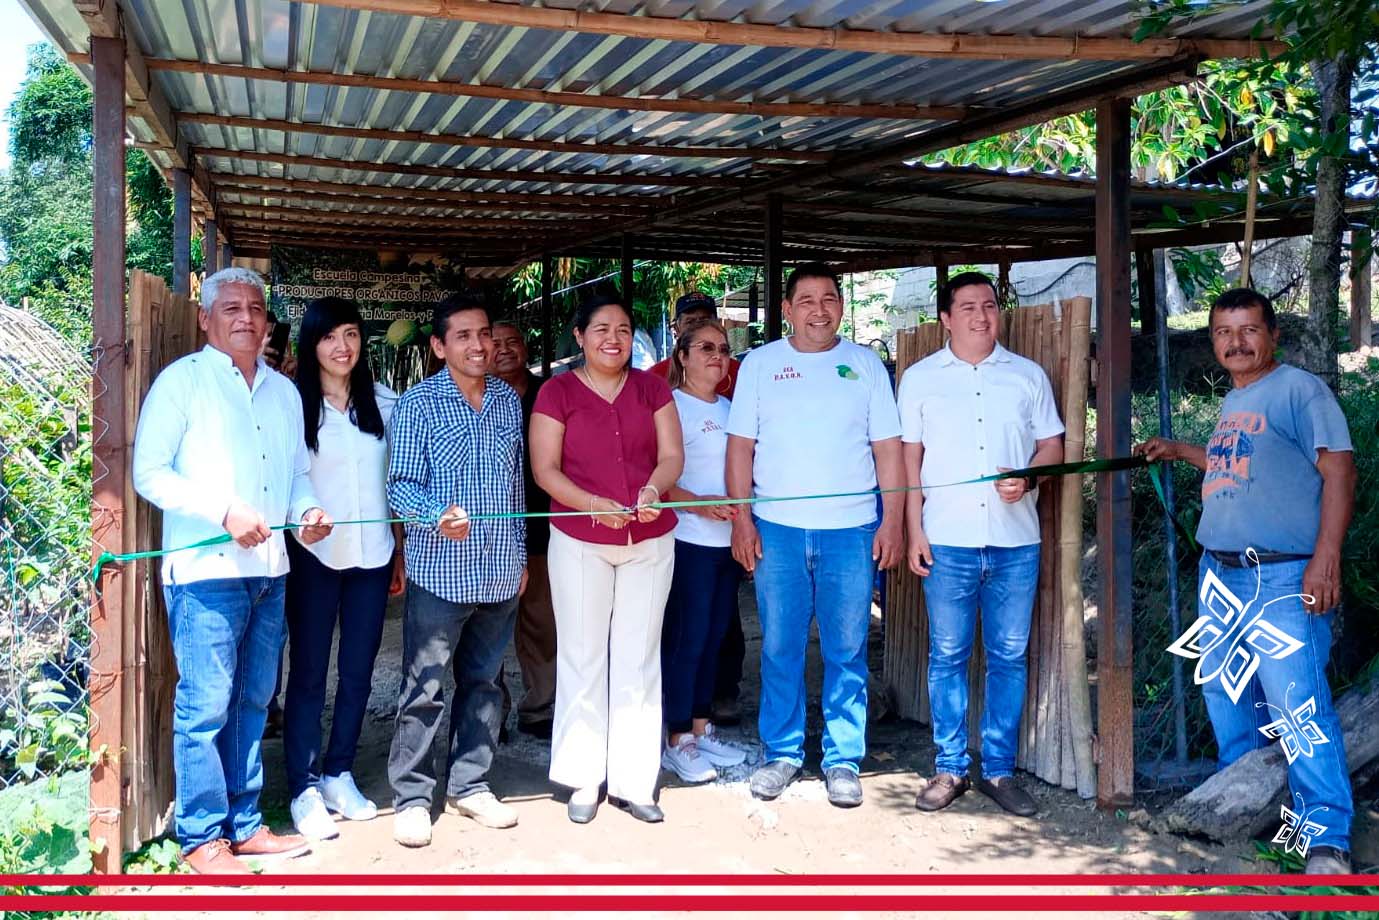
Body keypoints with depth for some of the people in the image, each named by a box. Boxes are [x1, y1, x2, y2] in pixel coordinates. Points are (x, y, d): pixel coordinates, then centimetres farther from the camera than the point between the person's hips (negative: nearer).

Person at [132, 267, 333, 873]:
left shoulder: (284, 391, 17)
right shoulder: (183, 379, -1)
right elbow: (150, 472, -7)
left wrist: (307, 510, 0)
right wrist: (224, 511, -16)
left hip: (270, 570, 6)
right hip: (206, 568, -6)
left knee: (252, 702, 12)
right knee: (205, 705, -4)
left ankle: (245, 823, 23)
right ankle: (202, 836, 8)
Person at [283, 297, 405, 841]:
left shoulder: (385, 403, 6)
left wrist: (401, 551, 10)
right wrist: (300, 521, -14)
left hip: (372, 554, 4)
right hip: (313, 555, -3)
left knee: (358, 672, 10)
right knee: (308, 674, 1)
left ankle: (340, 776, 24)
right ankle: (305, 790, 9)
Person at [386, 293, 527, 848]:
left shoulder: (509, 402, 8)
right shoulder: (418, 405, -6)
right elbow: (401, 485, -10)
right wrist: (438, 516, -29)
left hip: (500, 573, 5)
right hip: (439, 572, -4)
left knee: (483, 682, 14)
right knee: (423, 688, 1)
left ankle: (469, 786, 27)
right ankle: (412, 798, 14)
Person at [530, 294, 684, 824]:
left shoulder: (652, 388, 6)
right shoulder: (557, 392, -2)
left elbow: (672, 455, 0)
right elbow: (545, 469, -7)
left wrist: (653, 489, -22)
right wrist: (595, 504, -22)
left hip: (650, 541, 2)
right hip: (579, 542, -2)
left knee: (639, 660, 7)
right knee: (583, 658, 5)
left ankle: (632, 781, 17)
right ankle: (583, 780, 17)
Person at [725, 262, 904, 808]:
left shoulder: (866, 365, 7)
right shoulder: (760, 364, 7)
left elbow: (888, 447, 6)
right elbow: (740, 446, 5)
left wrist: (892, 521, -2)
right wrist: (741, 521, -2)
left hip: (852, 530, 0)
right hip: (777, 530, 0)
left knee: (847, 651, 4)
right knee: (780, 649, 6)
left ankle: (842, 761, 15)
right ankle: (782, 753, 19)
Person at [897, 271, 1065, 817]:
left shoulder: (1028, 375, 10)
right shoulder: (920, 378, 8)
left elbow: (1052, 445, 12)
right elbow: (910, 457, 7)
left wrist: (1026, 479, -10)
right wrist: (915, 531, 0)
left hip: (1015, 540, 1)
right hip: (947, 539, -1)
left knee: (1008, 656, 6)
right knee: (948, 655, 3)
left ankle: (1000, 769, 16)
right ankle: (950, 768, 14)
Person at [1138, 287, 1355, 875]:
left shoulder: (1299, 390, -6)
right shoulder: (1231, 402, 18)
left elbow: (1338, 469, -14)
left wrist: (1326, 558, -22)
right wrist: (1180, 451, 29)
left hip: (1282, 577, -9)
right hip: (1219, 573, 9)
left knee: (1299, 704, -14)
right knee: (1225, 693, 16)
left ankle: (1329, 838, -8)